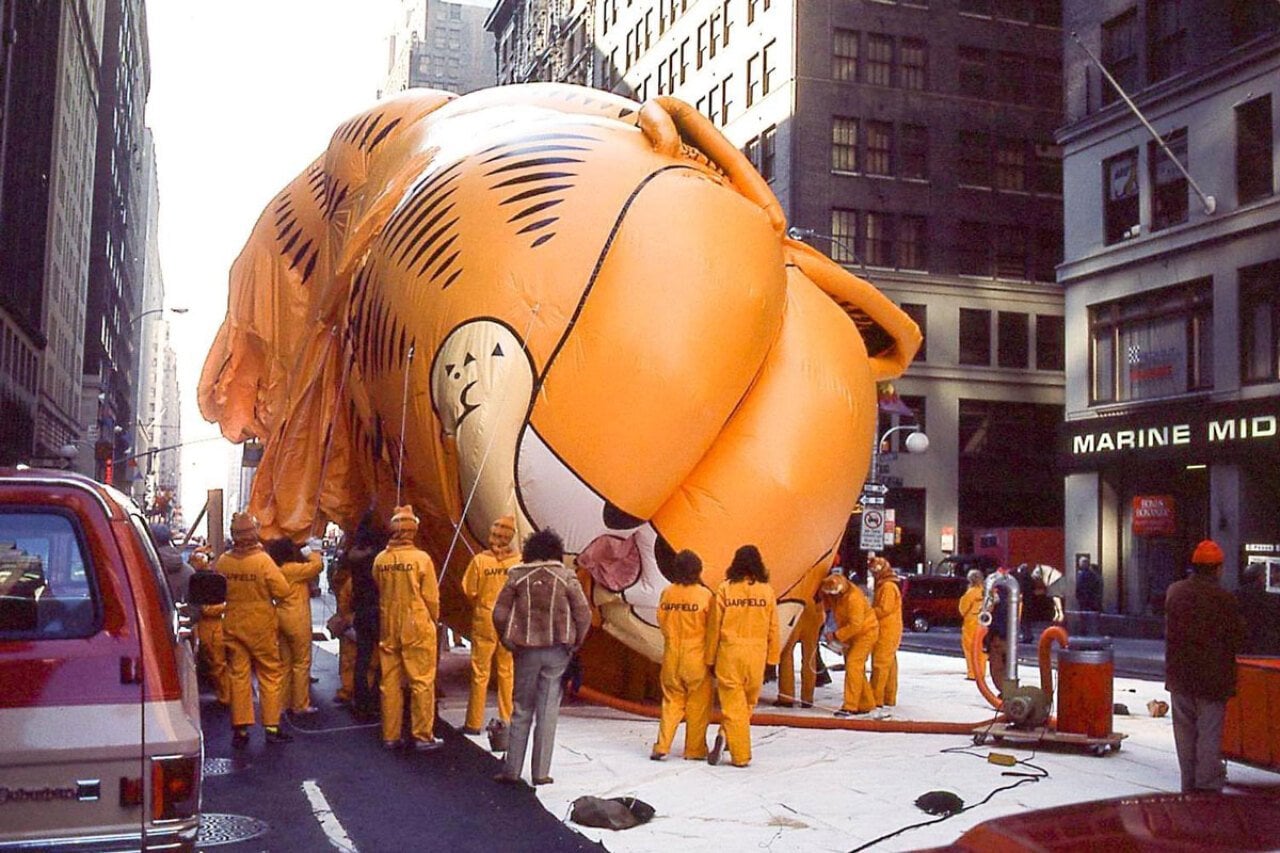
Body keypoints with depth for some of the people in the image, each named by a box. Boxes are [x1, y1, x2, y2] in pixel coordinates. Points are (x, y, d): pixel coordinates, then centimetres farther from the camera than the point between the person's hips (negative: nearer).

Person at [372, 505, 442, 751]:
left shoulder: (380, 560, -1)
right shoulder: (421, 558, -13)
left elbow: (378, 593, 10)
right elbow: (431, 597, -7)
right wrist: (433, 620, 9)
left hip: (388, 629, 4)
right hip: (417, 629, -4)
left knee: (390, 683, 10)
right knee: (422, 682, 3)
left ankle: (390, 736, 16)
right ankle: (422, 736, 5)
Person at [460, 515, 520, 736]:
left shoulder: (480, 560, -11)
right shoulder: (519, 561, -9)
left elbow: (469, 591, -6)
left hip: (484, 622, -1)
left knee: (480, 673, 6)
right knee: (507, 672, 11)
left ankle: (474, 723, 10)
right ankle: (507, 720, 17)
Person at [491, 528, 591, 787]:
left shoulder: (517, 576, 1)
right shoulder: (566, 577, -3)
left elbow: (499, 613, 0)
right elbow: (584, 614, -5)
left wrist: (508, 642, 12)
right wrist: (576, 644, 8)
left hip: (526, 650, 1)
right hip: (557, 651, -1)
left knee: (521, 711, 11)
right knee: (548, 712, 5)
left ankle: (512, 770, 10)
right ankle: (541, 772, 6)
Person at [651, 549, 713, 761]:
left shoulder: (667, 593, -1)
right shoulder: (704, 594, -10)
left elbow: (661, 621, 8)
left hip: (672, 654, 3)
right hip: (697, 656, -3)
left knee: (671, 700, 12)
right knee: (698, 704, 8)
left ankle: (662, 745, 3)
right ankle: (695, 749, 12)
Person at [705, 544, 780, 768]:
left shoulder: (725, 589, -3)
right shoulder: (767, 591, 1)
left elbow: (714, 627, 0)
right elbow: (773, 630, 4)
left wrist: (710, 659, 9)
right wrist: (772, 662, 12)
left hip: (729, 654, -1)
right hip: (757, 655, 1)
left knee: (733, 705, 4)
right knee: (747, 704, 16)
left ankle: (741, 755, -1)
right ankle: (725, 736, 8)